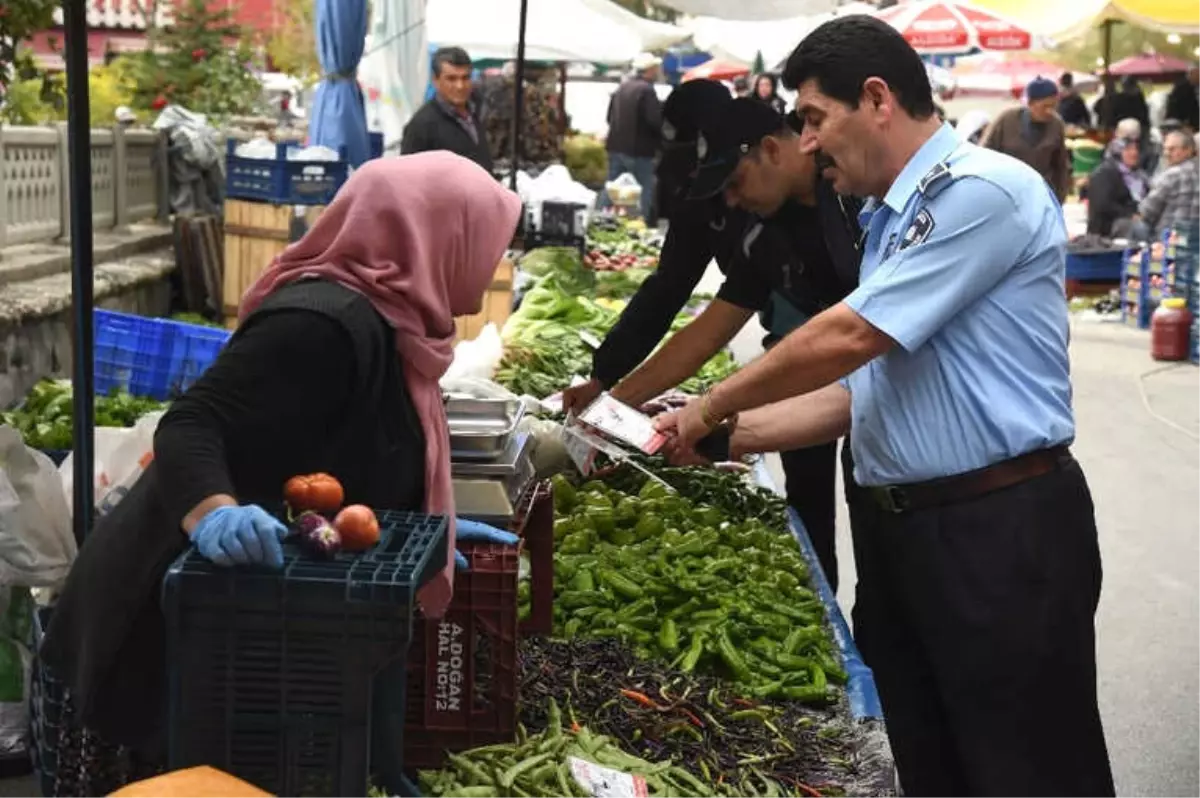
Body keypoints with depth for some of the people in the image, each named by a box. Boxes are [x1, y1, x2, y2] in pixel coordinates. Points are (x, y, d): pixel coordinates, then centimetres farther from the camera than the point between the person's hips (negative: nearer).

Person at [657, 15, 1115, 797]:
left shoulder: (985, 190, -15)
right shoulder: (892, 221, 16)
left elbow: (848, 337, -18)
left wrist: (712, 408, -6)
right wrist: (727, 433, 10)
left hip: (1001, 531, -9)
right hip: (899, 528, 9)